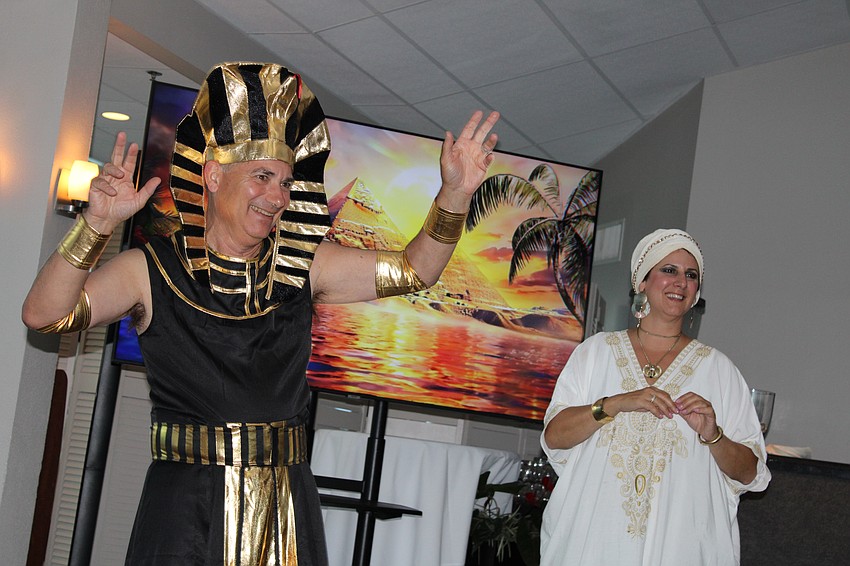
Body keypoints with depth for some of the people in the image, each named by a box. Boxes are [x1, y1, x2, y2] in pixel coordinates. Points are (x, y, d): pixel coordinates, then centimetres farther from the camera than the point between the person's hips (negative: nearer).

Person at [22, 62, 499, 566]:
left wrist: (454, 195, -13)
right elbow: (45, 315, -14)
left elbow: (412, 270, 2)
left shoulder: (302, 267, 4)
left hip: (287, 510, 3)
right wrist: (97, 223, -28)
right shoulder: (154, 270, -4)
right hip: (185, 509, -3)